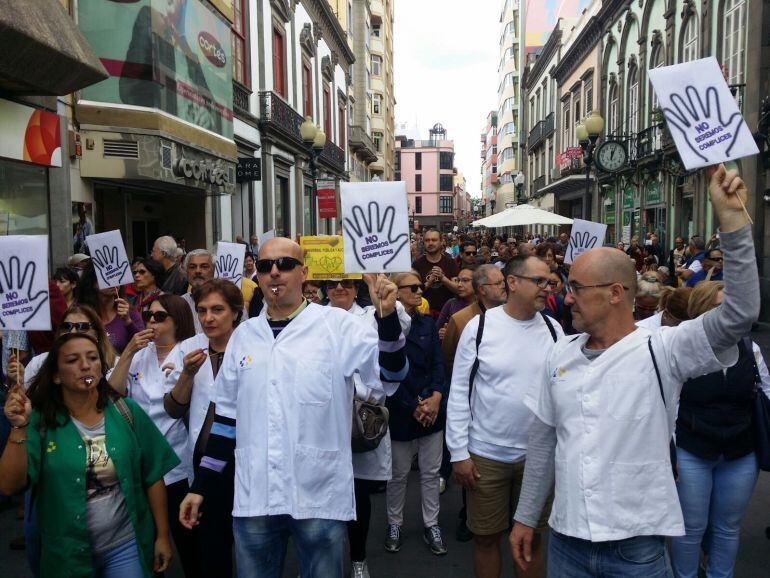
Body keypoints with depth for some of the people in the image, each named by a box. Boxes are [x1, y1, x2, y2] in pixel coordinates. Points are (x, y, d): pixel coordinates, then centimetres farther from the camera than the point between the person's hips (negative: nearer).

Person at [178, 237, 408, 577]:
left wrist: (387, 316, -30)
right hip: (253, 497, 4)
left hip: (320, 495, -3)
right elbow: (227, 415, 13)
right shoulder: (244, 335, 8)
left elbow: (390, 375, -14)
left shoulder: (337, 325, -5)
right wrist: (202, 485, 13)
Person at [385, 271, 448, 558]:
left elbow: (438, 363, 3)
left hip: (432, 410, 4)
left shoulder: (428, 323, 8)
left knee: (431, 472, 12)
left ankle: (431, 524, 27)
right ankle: (394, 523, 29)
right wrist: (413, 407, -13)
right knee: (399, 473, 10)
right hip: (400, 412, -4)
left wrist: (436, 397, -12)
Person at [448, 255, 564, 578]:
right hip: (485, 455, -2)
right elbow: (459, 391, -7)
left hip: (539, 454, 2)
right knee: (486, 537, 13)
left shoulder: (553, 329, -1)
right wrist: (459, 452, -8)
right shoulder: (480, 326, -10)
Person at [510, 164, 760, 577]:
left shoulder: (661, 350, -11)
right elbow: (543, 440, 8)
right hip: (565, 538, 4)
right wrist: (525, 517, 11)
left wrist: (732, 219, -31)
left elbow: (739, 313, -25)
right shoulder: (560, 355, 2)